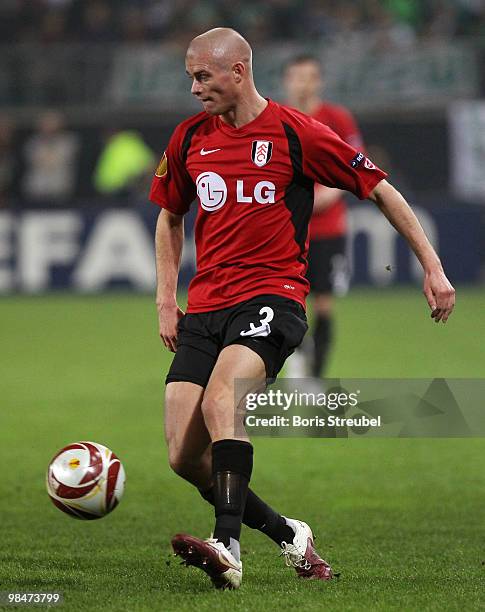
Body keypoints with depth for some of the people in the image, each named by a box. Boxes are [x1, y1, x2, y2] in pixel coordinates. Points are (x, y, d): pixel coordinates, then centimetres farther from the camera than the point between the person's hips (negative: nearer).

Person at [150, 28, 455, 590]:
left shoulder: (295, 133, -4)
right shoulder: (190, 138, 11)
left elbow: (379, 190, 3)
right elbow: (170, 217, 27)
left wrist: (432, 267, 0)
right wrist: (166, 301, 17)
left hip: (271, 297, -5)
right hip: (203, 308, 6)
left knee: (220, 402, -34)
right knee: (184, 457, -8)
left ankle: (228, 549, -41)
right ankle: (289, 537, 11)